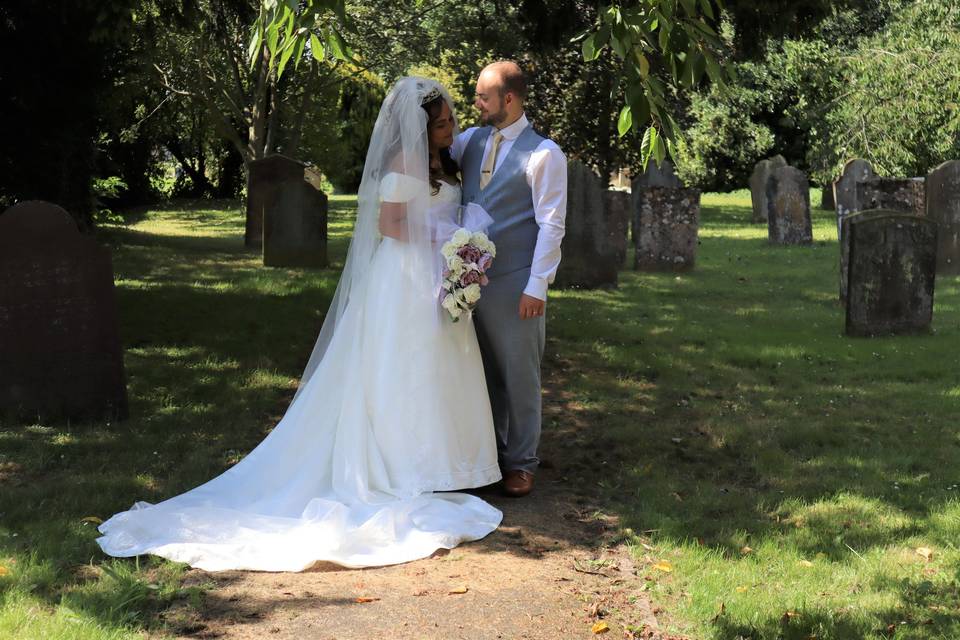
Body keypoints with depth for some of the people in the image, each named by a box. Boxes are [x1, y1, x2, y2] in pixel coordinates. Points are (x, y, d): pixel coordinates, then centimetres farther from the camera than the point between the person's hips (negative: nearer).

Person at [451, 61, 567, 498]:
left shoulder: (543, 154, -8)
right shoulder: (471, 141, 9)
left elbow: (551, 225, -12)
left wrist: (536, 286, -16)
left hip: (514, 282, -5)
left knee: (519, 375, 5)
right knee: (485, 372, 15)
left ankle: (521, 462, 17)